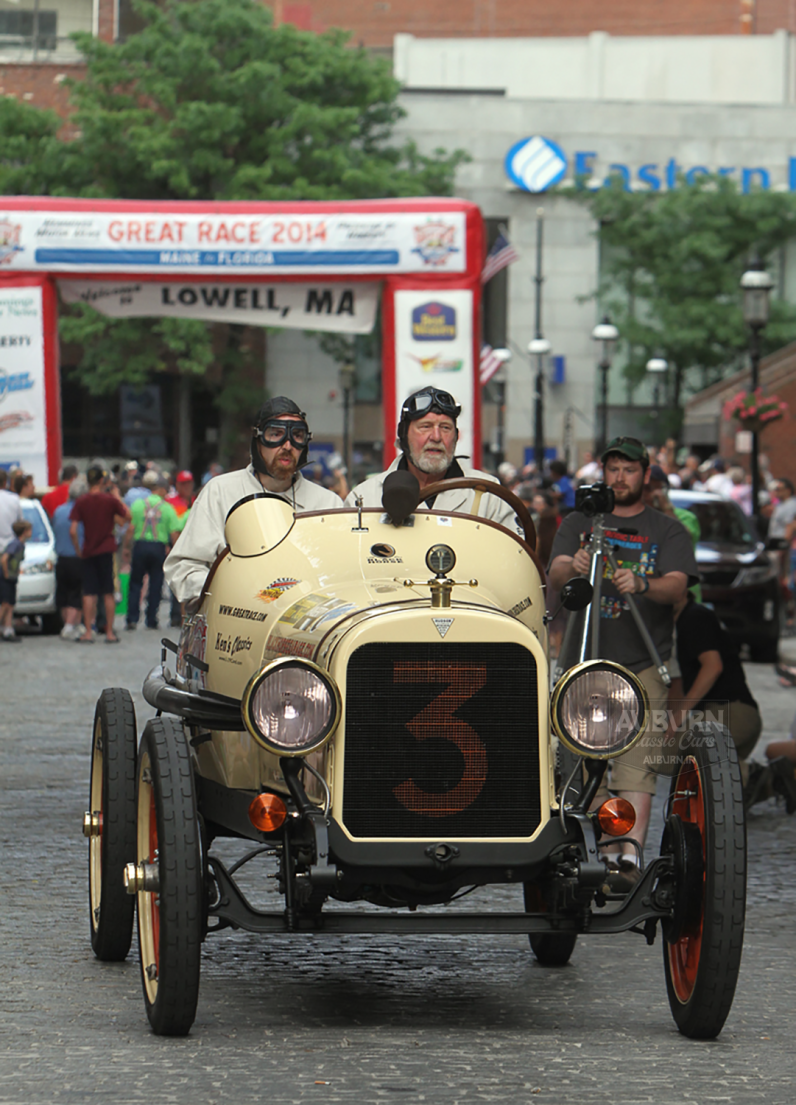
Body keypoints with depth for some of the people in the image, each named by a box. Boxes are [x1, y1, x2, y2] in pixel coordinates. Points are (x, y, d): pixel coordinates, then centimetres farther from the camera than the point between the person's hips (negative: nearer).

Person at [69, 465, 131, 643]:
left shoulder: (81, 502, -6)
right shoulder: (110, 500, -6)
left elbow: (72, 531, -11)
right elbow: (128, 517, 6)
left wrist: (78, 550, 1)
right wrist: (118, 498, 14)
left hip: (88, 552, 0)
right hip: (106, 550, 0)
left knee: (89, 593, 4)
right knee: (108, 593, 6)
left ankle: (88, 632, 1)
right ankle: (109, 633, 7)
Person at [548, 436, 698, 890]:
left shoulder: (667, 531, 9)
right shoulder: (579, 523, 15)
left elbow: (676, 587, -7)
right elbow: (555, 574, 0)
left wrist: (641, 584, -29)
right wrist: (573, 567, -25)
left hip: (643, 664, -3)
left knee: (636, 766, -13)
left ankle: (630, 857, -20)